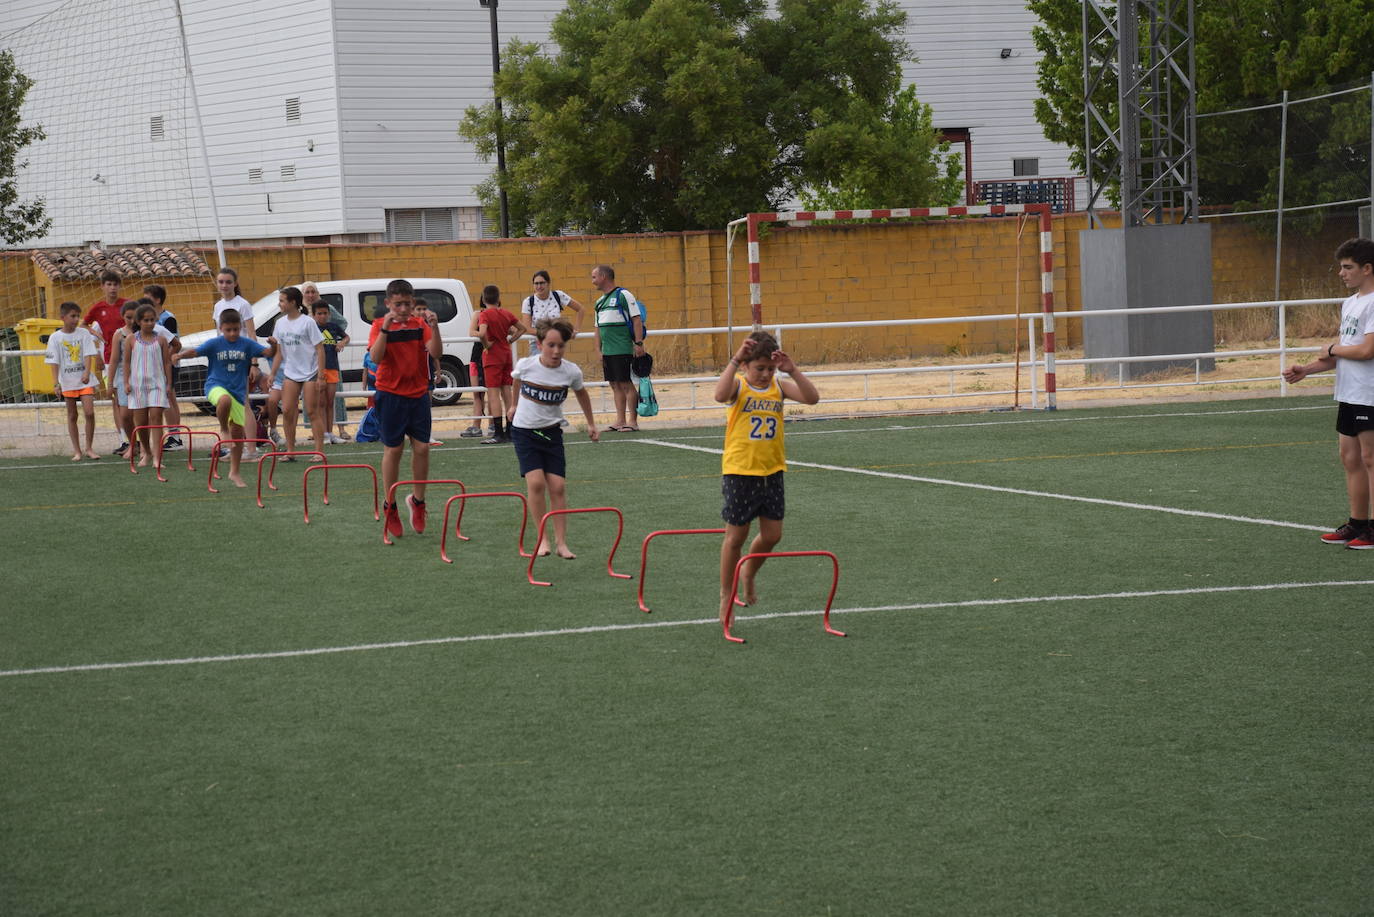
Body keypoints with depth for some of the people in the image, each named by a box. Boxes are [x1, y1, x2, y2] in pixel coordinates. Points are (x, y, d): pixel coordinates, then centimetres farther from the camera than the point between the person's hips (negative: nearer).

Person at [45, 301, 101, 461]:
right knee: (72, 416, 6)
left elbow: (89, 355, -6)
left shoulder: (84, 333, 1)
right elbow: (54, 362, -2)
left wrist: (87, 373, -22)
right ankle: (77, 450, 14)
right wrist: (56, 383, -9)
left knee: (89, 412, -10)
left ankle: (89, 448, 3)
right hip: (67, 382, 0)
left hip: (85, 380, 0)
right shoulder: (55, 337, -1)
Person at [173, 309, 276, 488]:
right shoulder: (214, 344, -6)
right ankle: (223, 429, -11)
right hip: (216, 385, -3)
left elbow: (268, 353, -5)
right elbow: (195, 351, -16)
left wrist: (273, 346, -27)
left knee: (238, 432, 7)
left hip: (238, 391, 3)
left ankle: (234, 472, 21)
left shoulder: (247, 344, 0)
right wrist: (180, 355, -35)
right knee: (225, 400, -41)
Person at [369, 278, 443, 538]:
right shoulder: (379, 326, -4)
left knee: (421, 448, 0)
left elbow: (436, 353, -10)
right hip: (390, 395, -2)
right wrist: (385, 328, -27)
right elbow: (375, 357, -19)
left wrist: (433, 327, -23)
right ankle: (390, 507, 13)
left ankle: (417, 501, 17)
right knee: (393, 450, 2)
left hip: (418, 394, 2)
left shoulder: (420, 324, 2)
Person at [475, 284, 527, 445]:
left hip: (492, 356, -6)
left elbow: (482, 333, -30)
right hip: (506, 355, 6)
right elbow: (523, 328, 17)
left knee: (493, 394, -5)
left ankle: (498, 433, -9)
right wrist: (510, 341, 12)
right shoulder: (506, 314, 7)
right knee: (507, 393, 10)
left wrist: (487, 345, -13)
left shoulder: (484, 314, -12)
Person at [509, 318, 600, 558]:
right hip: (524, 430, -2)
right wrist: (514, 405, 27)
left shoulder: (571, 372, -11)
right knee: (536, 482, -18)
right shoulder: (526, 365, -14)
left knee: (558, 487, -4)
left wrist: (591, 424, 18)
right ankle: (543, 538, -8)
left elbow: (581, 393, 12)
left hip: (551, 432, 2)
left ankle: (561, 542, 4)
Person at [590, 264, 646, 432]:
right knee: (615, 385, 9)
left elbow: (637, 319, -10)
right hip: (607, 352, 8)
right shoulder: (600, 302, 17)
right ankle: (620, 421, 12)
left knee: (626, 384, -6)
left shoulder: (623, 295, -6)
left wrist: (639, 343, -16)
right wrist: (598, 351, 14)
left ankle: (633, 422, -4)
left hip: (622, 350, -8)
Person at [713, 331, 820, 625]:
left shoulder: (779, 386, 1)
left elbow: (812, 397, -13)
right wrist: (735, 360, -35)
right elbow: (720, 395, -33)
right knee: (736, 535, 4)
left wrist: (792, 370, -21)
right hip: (739, 471, -4)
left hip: (772, 471, 4)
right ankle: (726, 595, 18)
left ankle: (749, 575, 36)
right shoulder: (738, 384, -9)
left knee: (772, 535, 7)